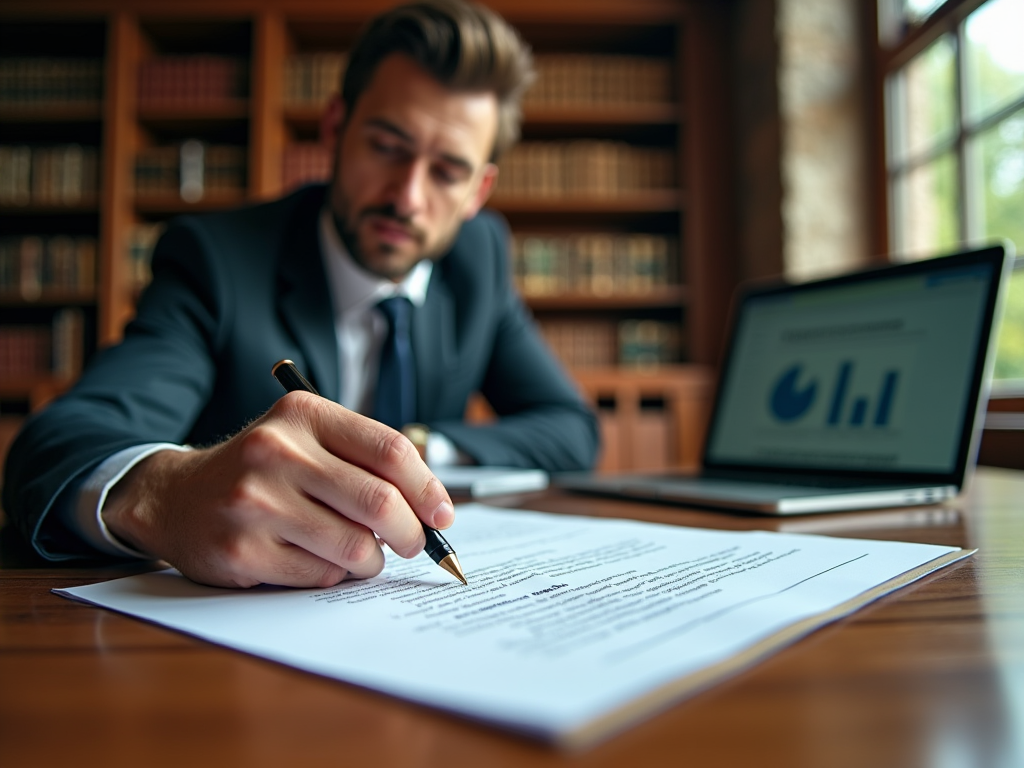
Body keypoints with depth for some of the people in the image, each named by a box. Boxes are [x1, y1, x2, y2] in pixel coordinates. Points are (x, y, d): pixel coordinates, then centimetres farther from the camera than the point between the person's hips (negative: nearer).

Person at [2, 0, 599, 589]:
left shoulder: (480, 252, 0)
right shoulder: (215, 257, -12)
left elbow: (572, 431, 2)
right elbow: (62, 434, -26)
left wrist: (420, 453, -12)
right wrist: (157, 492, -48)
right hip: (231, 613, -3)